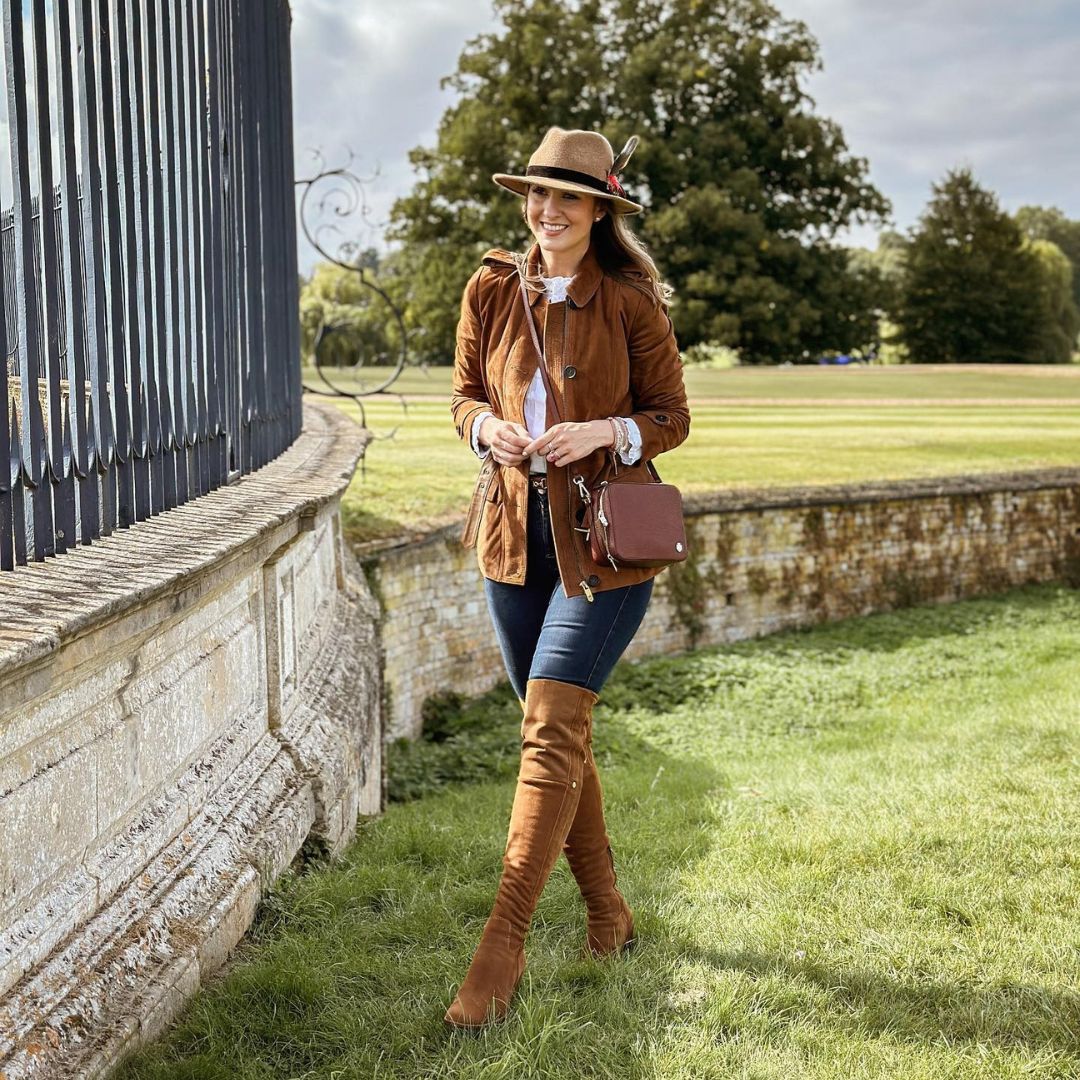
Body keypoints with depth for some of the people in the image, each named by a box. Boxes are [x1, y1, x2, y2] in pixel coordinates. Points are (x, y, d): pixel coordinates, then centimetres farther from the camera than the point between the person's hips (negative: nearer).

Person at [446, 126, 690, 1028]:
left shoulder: (631, 303, -6)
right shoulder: (492, 290, 4)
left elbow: (672, 417, 0)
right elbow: (466, 392, 14)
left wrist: (604, 432, -19)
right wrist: (487, 425, -9)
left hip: (605, 538, -4)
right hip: (516, 532, 5)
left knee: (550, 730, -12)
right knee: (562, 731, 12)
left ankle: (503, 946, -8)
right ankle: (608, 911, 29)